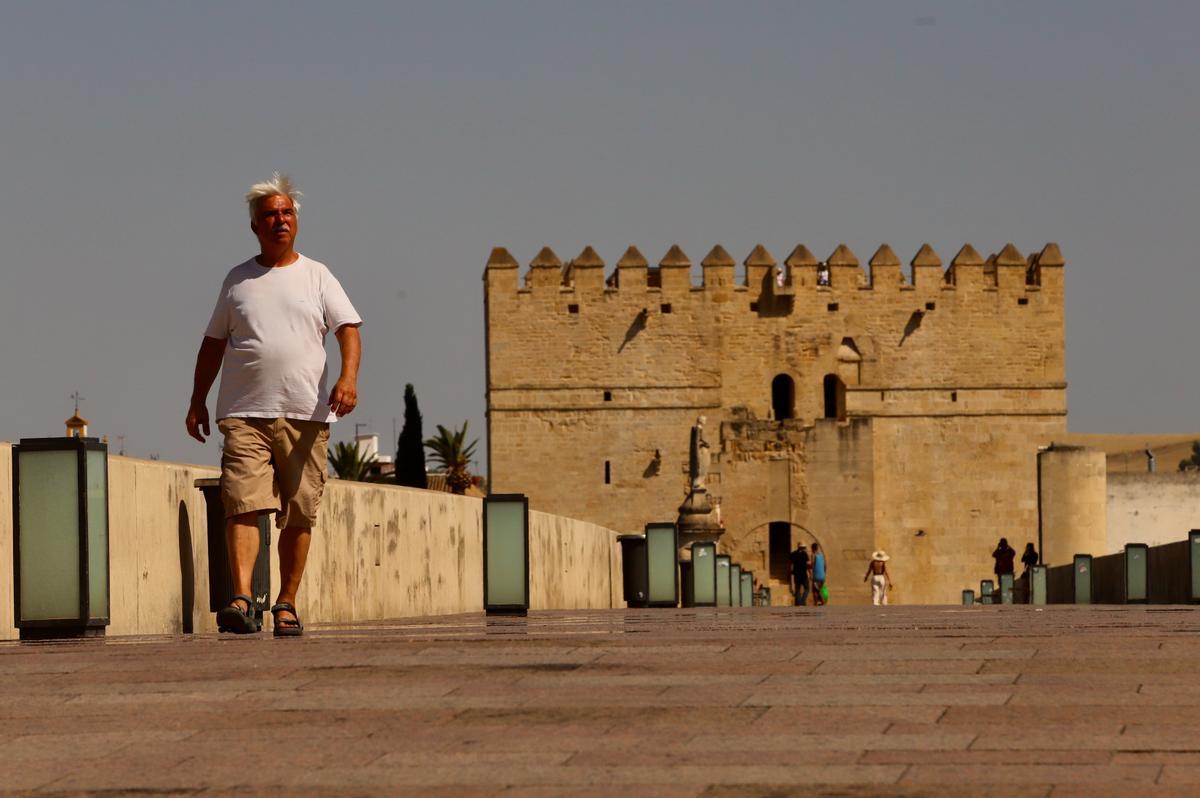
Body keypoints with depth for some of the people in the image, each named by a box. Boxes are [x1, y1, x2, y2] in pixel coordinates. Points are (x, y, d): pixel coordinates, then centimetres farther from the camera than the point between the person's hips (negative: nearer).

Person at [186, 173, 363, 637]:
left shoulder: (316, 276, 11)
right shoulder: (237, 280, 14)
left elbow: (348, 329, 2)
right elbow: (213, 343, 21)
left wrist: (348, 377, -16)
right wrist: (198, 401, 16)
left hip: (305, 413, 0)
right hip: (244, 412, 0)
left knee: (299, 515, 1)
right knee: (243, 505, -15)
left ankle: (286, 604, 10)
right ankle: (241, 601, -23)